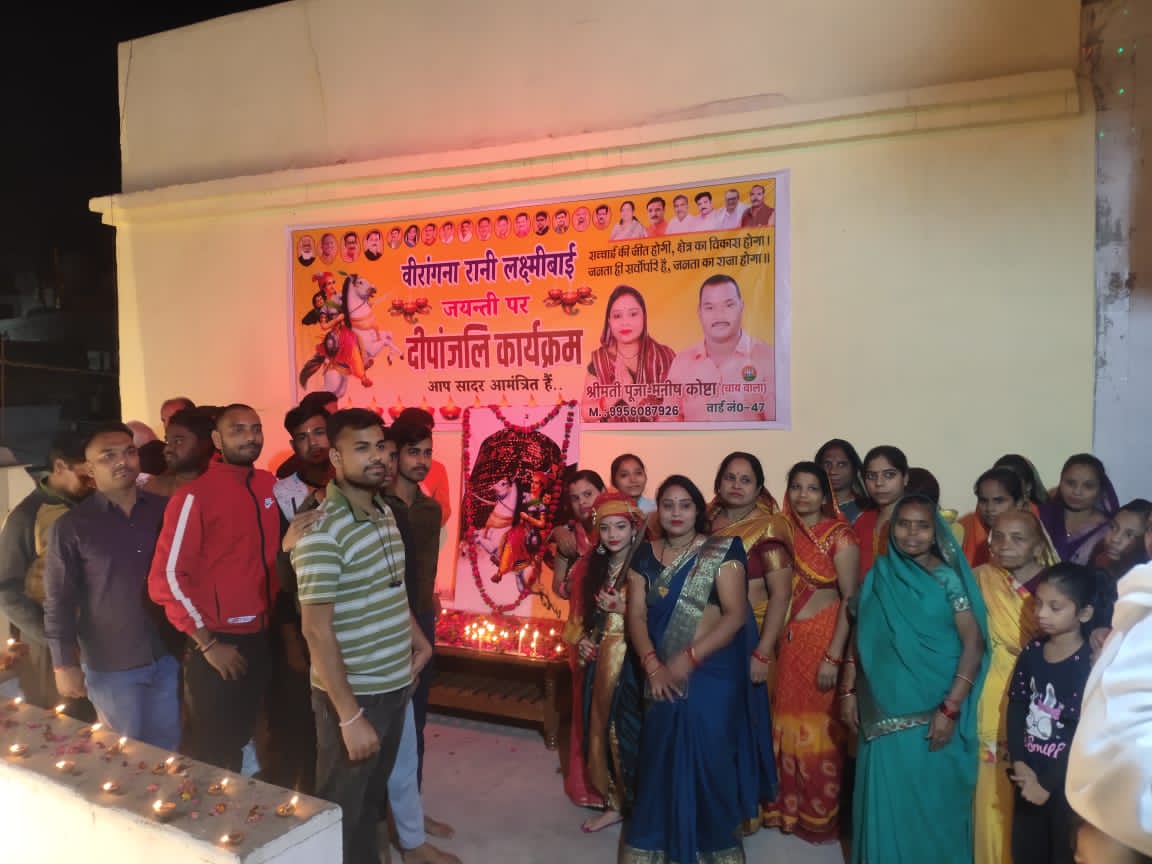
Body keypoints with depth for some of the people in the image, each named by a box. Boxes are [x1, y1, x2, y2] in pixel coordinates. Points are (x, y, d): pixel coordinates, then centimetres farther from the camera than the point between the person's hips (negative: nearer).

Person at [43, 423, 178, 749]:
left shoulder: (164, 510, 0)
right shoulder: (72, 526, -7)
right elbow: (58, 602, -5)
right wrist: (65, 664, -6)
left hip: (167, 655, 2)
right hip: (110, 665, -2)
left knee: (167, 747, 16)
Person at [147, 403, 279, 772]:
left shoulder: (270, 485, 3)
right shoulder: (195, 495, -15)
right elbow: (166, 578, -16)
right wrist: (207, 644, -14)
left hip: (260, 640, 6)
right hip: (216, 647, -6)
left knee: (238, 741, 22)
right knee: (209, 751, 11)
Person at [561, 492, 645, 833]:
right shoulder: (591, 566, 8)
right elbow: (579, 611, 15)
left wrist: (624, 608, -23)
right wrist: (580, 639, 0)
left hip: (631, 659, -6)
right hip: (599, 659, 6)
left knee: (628, 728, 0)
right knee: (600, 727, 12)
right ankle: (614, 802, 28)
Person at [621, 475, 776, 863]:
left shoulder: (720, 552, -7)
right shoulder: (645, 555, 5)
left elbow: (735, 615, -13)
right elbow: (636, 615, 0)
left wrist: (689, 659, -19)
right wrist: (652, 664, -14)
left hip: (712, 673, -3)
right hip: (663, 675, 3)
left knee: (709, 758, 4)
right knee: (660, 757, 11)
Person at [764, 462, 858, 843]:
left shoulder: (839, 535, -10)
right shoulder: (786, 532, 5)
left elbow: (850, 600, -13)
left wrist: (833, 656, -18)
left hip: (823, 638, -5)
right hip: (787, 639, 5)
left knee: (818, 728, 5)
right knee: (788, 726, 12)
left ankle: (821, 816, 24)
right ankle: (789, 809, 29)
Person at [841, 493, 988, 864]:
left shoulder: (948, 580, -7)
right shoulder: (878, 576, 4)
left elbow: (973, 644, -10)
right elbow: (861, 639, 9)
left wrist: (950, 709, -15)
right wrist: (848, 691, 4)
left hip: (933, 714, -3)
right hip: (885, 714, 3)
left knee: (933, 803, 8)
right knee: (885, 802, 11)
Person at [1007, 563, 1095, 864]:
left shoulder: (1089, 666, -16)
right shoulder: (1031, 653, 0)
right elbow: (1016, 707, 1)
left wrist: (1048, 783, -14)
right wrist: (1019, 763, -10)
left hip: (1067, 782, -5)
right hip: (1029, 775, 5)